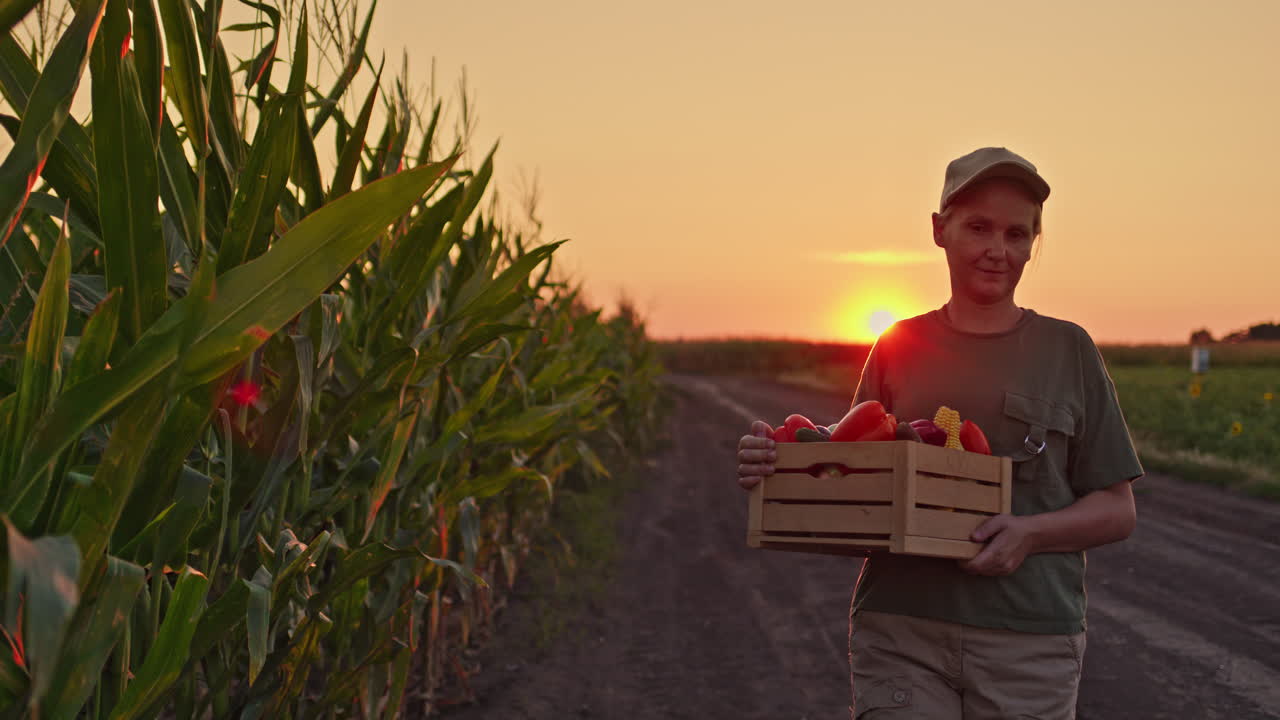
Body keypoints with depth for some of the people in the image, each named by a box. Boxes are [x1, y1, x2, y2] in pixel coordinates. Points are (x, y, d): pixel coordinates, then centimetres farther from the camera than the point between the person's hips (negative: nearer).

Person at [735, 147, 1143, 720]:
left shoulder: (1067, 350, 6)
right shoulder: (899, 347, 9)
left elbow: (1118, 511, 6)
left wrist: (1030, 533, -13)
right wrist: (773, 468, -8)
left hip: (1029, 641, 0)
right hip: (899, 632, 0)